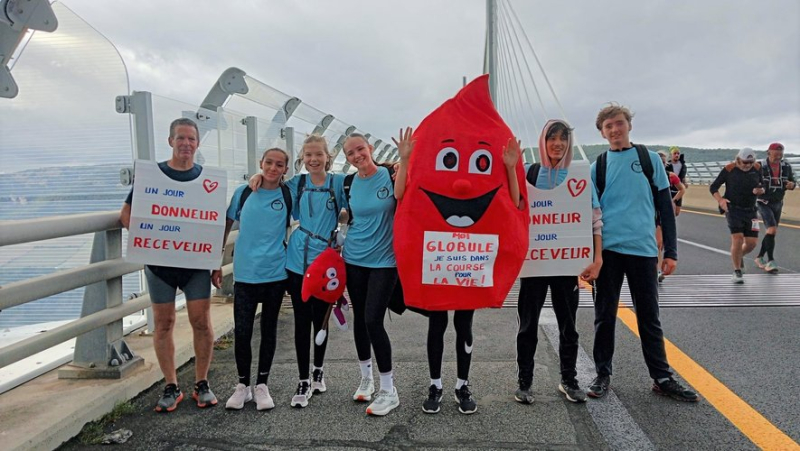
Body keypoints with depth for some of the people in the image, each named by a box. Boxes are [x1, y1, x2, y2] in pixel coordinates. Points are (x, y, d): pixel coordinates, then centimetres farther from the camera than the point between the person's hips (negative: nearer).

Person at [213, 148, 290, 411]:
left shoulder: (288, 196, -1)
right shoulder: (243, 193, 2)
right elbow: (225, 227, 8)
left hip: (275, 273, 0)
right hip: (245, 273, 0)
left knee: (269, 330, 9)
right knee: (241, 331, 1)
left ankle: (262, 385, 24)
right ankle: (243, 385, 20)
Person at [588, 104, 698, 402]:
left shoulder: (650, 159, 6)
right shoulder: (598, 166, 6)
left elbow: (665, 207, 6)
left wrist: (671, 251, 1)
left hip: (643, 248, 0)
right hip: (608, 249, 0)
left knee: (649, 316, 8)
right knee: (605, 315, 7)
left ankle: (662, 378, 20)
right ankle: (603, 374, 19)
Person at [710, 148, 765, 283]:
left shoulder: (757, 168, 2)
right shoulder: (729, 169, -8)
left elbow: (761, 186, 15)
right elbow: (713, 187, -2)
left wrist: (761, 190, -9)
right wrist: (720, 200, -18)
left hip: (750, 211, 4)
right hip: (733, 209, -4)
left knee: (752, 242, 0)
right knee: (738, 239, -13)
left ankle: (739, 256, 35)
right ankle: (737, 271, 2)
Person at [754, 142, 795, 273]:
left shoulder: (786, 166, -3)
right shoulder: (760, 167, -15)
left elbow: (793, 181, 7)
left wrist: (792, 184, -16)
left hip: (778, 203, 5)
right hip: (764, 203, -5)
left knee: (771, 232, 12)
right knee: (772, 230, -18)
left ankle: (760, 257, 27)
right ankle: (770, 261, -11)